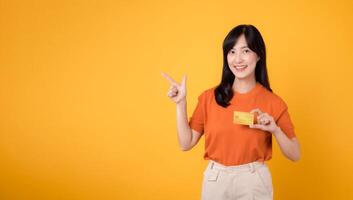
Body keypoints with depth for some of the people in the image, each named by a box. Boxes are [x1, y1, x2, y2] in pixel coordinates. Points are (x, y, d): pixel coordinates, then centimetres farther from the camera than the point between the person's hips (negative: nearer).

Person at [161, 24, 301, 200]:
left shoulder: (273, 102, -7)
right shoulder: (209, 97, -3)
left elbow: (295, 155, -1)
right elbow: (186, 143, -1)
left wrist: (275, 130, -18)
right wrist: (181, 103, -8)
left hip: (254, 182, -1)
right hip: (215, 181, 2)